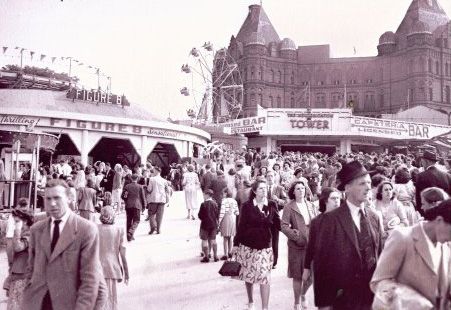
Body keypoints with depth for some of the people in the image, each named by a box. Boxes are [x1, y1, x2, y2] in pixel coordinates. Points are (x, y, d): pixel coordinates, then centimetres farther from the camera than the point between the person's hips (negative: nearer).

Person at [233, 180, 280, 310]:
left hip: (265, 246, 0)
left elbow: (277, 224, -1)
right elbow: (241, 225, -2)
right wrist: (236, 243, -2)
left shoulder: (272, 205, -1)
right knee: (248, 274, 13)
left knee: (265, 277, -5)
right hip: (248, 245, 0)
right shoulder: (247, 206, -4)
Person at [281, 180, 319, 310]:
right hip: (296, 245, -4)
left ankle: (303, 295, 37)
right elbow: (283, 226, -9)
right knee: (297, 276, 4)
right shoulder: (289, 207, -5)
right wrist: (295, 235, -20)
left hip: (312, 245, 4)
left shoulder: (310, 205, 10)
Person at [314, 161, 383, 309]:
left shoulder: (374, 217, 4)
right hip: (342, 298, -4)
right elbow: (322, 261, -12)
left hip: (372, 296, 5)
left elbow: (379, 255, 9)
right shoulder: (332, 218, -12)